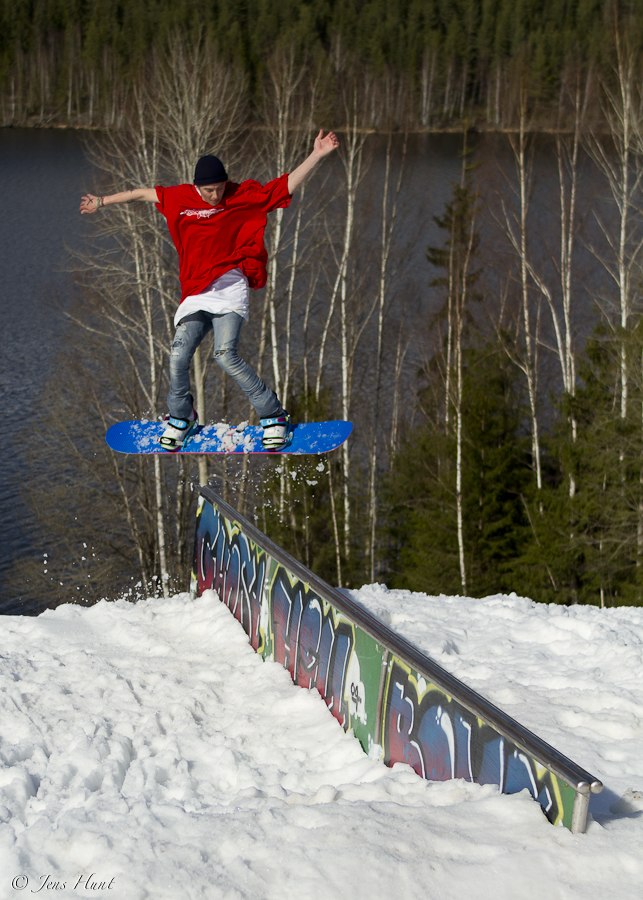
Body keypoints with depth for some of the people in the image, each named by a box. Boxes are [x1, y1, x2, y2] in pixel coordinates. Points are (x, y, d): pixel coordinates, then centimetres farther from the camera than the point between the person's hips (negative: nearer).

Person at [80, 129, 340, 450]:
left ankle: (273, 414, -9)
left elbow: (287, 185, 0)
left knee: (226, 354, -22)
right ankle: (181, 416, 18)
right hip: (195, 295, 4)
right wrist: (103, 202, 32)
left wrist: (317, 155, -10)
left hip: (230, 289, -3)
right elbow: (143, 193, 24)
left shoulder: (244, 196, 3)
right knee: (178, 357, -10)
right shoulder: (180, 198, 10)